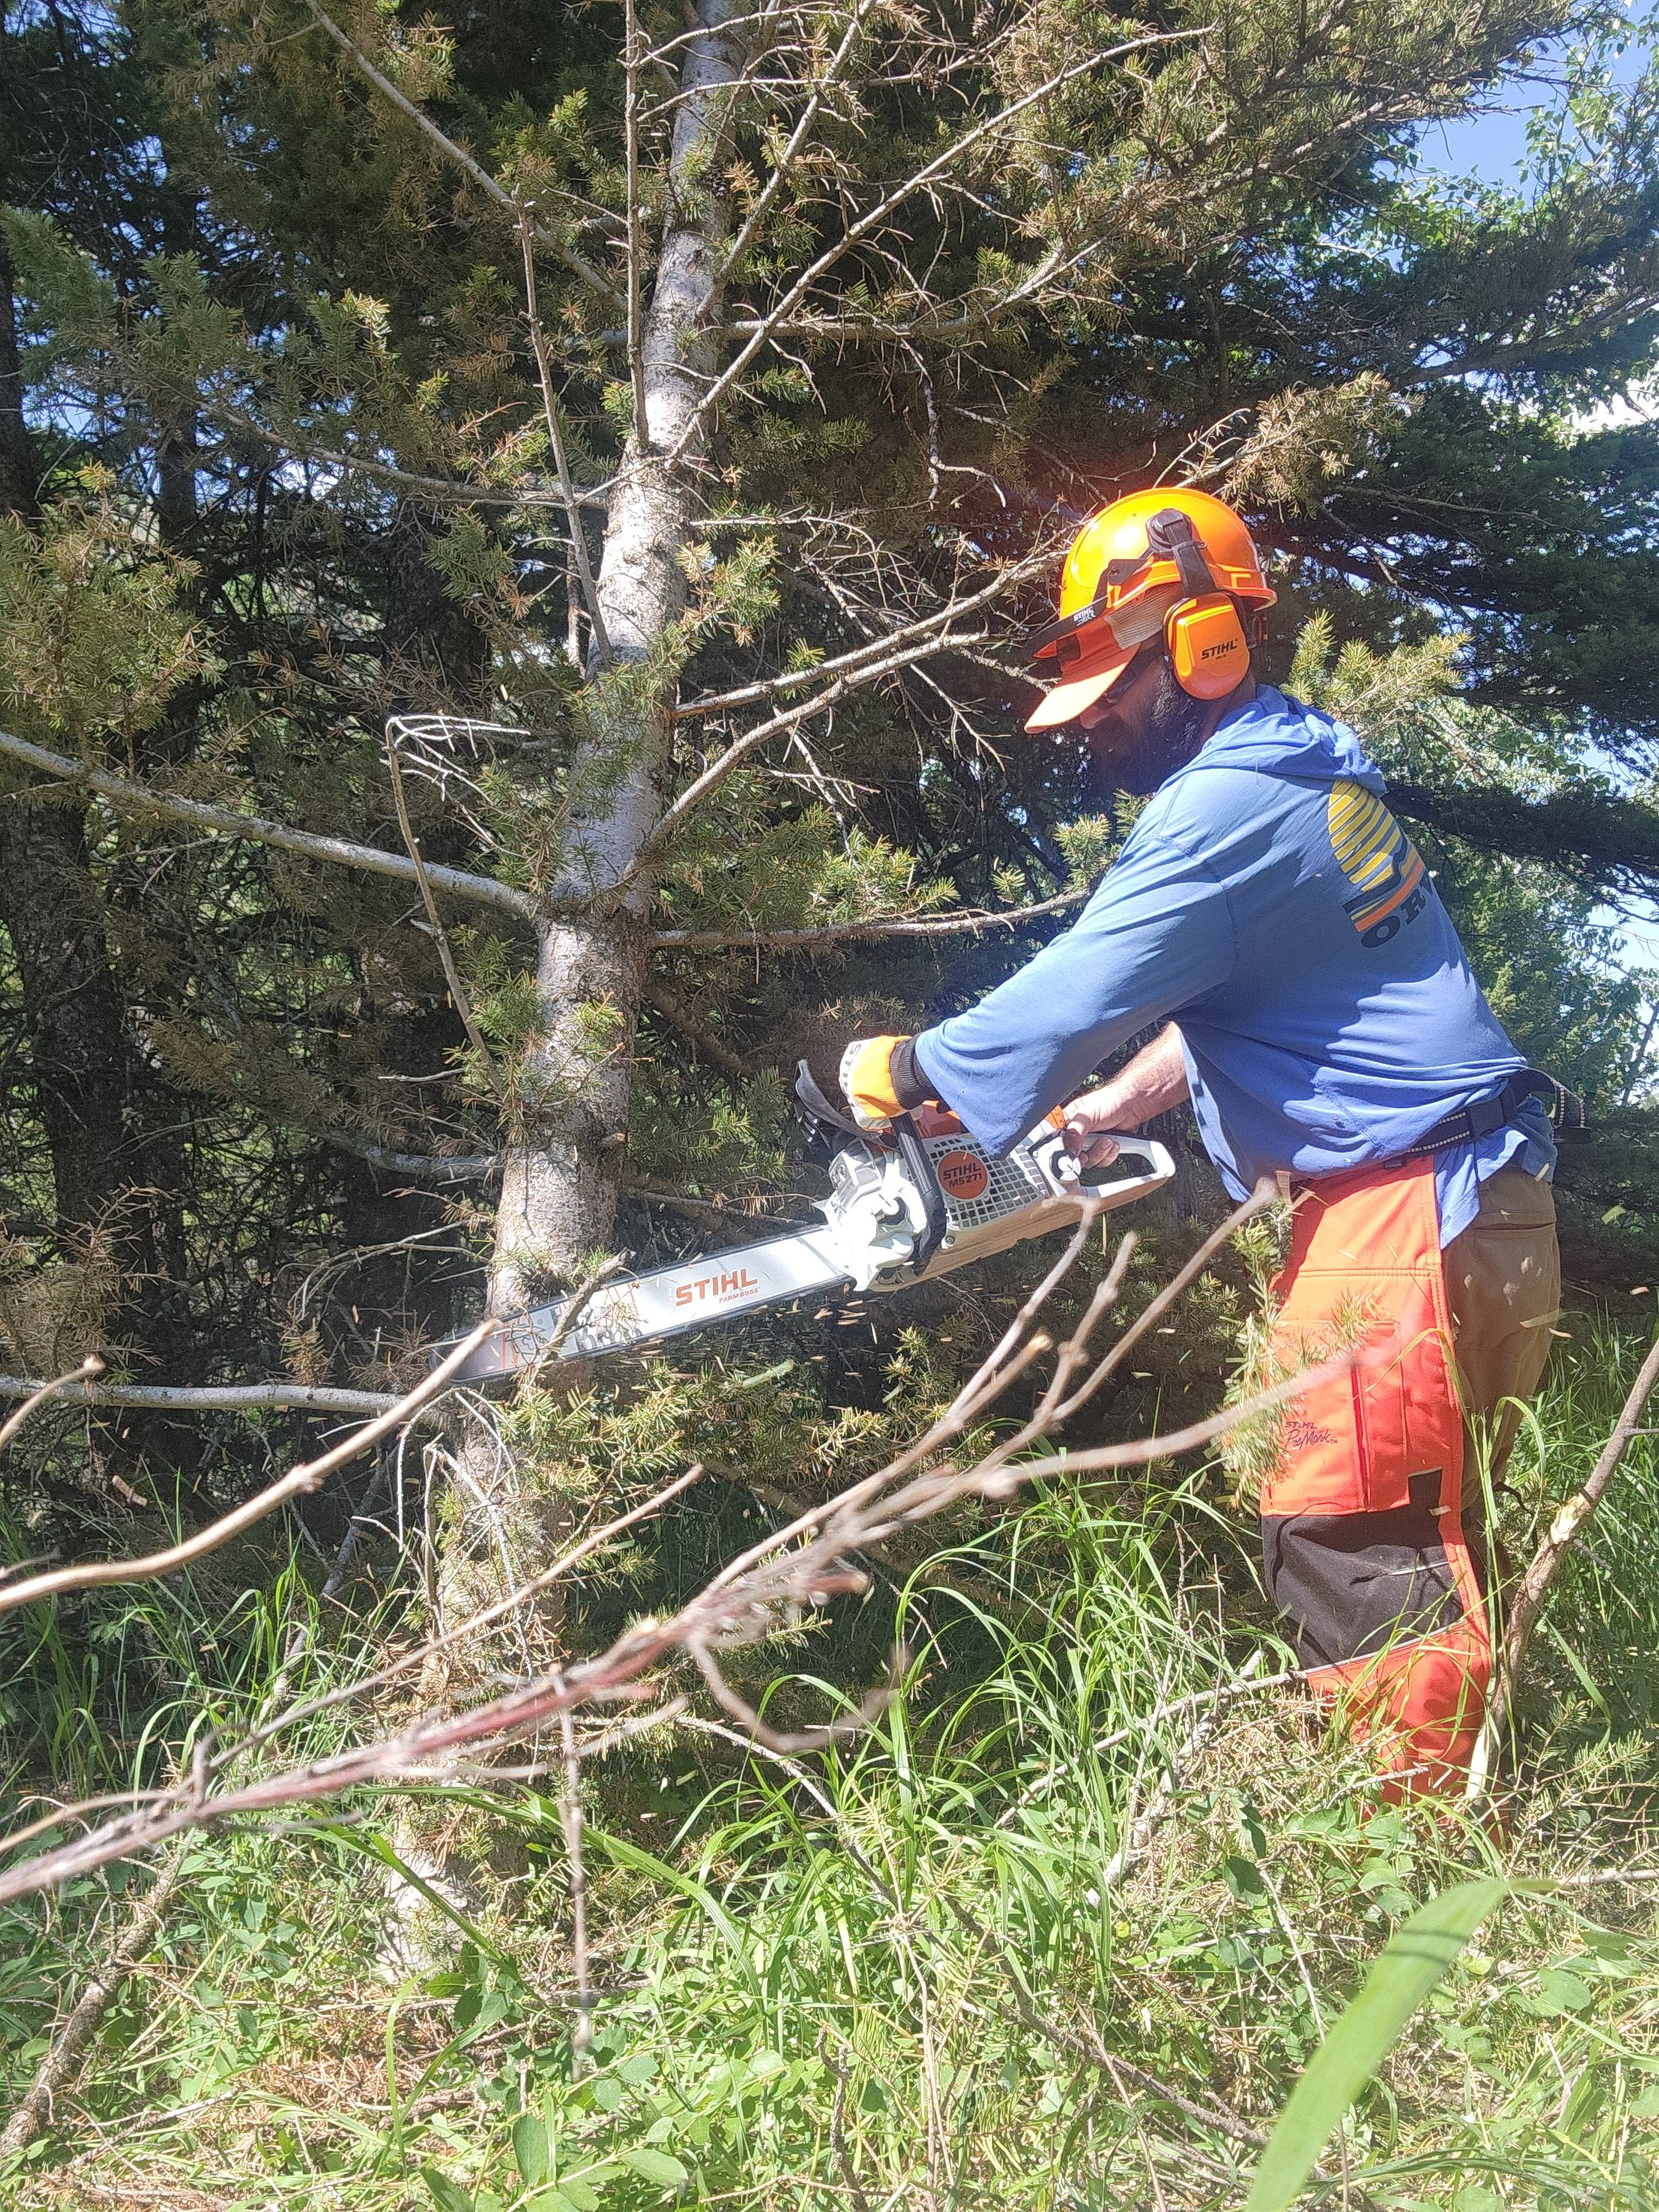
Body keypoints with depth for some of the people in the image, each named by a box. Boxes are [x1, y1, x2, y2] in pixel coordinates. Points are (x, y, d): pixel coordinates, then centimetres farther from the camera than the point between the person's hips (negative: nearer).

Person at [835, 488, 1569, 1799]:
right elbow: (1228, 1003, 23)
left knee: (1356, 1554, -9)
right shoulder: (1288, 772, 16)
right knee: (1417, 1543, 15)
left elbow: (1076, 999, -19)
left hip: (1402, 1217, -11)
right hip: (1453, 1200, 11)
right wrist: (1110, 1112, 16)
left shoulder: (1232, 805, -18)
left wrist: (905, 1072, -5)